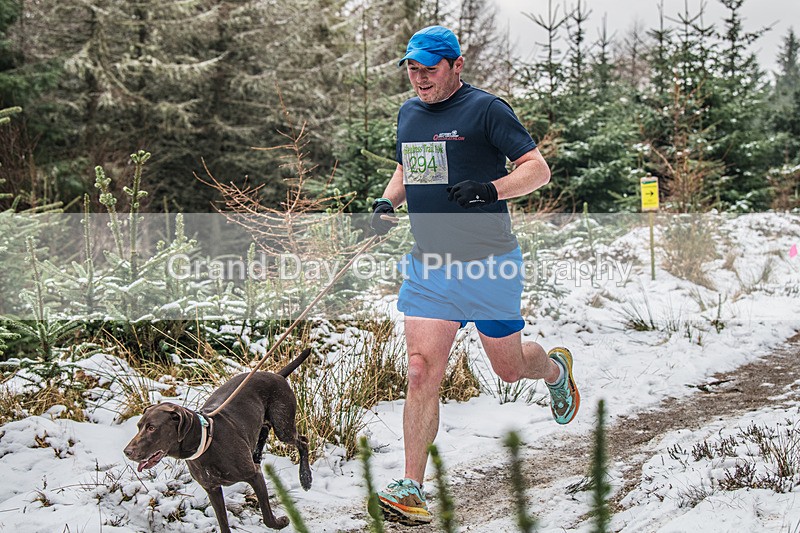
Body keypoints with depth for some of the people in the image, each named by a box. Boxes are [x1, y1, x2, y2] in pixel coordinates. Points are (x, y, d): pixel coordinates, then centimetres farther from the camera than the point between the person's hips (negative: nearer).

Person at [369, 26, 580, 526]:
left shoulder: (486, 109, -10)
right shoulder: (409, 114, 11)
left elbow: (538, 169, -11)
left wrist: (489, 190, -28)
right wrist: (387, 201, 7)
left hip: (489, 264, -4)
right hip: (428, 264, 4)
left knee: (510, 368, 12)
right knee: (423, 371, -8)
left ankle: (556, 367, 48)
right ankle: (412, 489, -7)